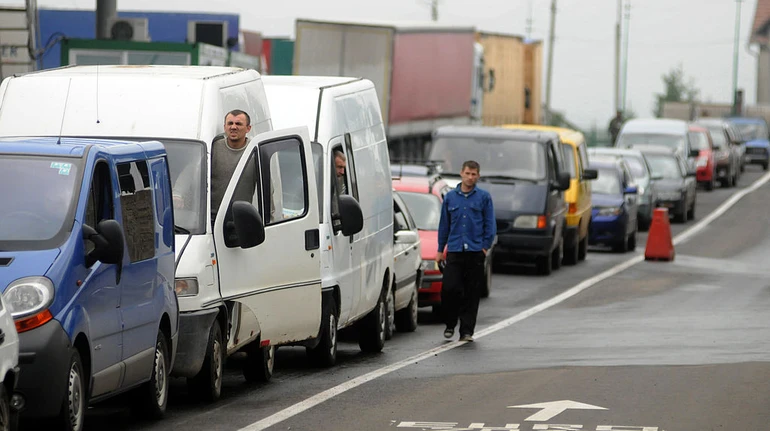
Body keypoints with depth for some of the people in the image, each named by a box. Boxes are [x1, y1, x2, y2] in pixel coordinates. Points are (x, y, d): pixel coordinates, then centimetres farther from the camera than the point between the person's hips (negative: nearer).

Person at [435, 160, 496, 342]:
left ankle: (467, 331, 5)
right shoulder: (450, 197, 10)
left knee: (472, 293, 0)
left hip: (475, 251, -1)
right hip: (454, 251, 1)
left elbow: (490, 225, 5)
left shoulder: (484, 197, 5)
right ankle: (450, 324, 12)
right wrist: (440, 250, 12)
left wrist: (485, 246, -4)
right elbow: (444, 224, 14)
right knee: (449, 288, -9)